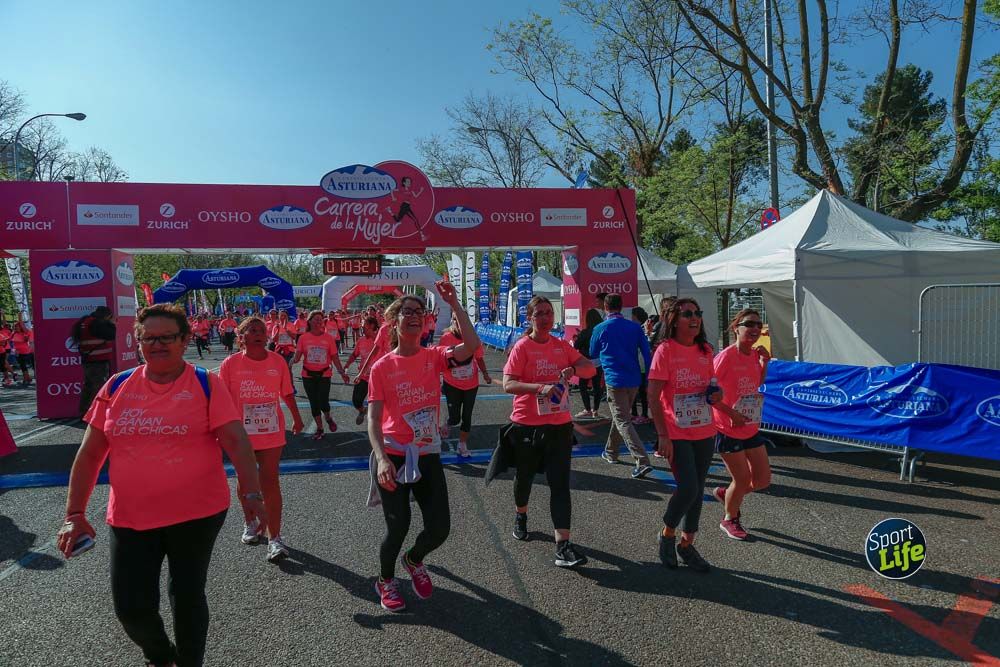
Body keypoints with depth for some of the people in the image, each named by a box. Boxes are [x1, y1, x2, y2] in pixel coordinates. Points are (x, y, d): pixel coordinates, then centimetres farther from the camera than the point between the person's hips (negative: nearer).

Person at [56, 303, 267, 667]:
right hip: (130, 518, 3)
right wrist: (75, 514, 2)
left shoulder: (206, 384, -6)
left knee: (187, 597, 10)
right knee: (131, 608, 5)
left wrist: (252, 493, -23)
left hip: (197, 514, -3)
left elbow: (236, 440, -12)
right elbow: (89, 454, 7)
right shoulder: (117, 387, 3)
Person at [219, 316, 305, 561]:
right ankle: (250, 522, 41)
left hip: (271, 433, 0)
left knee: (270, 482, -3)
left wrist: (297, 419, 16)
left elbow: (287, 394, 9)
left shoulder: (278, 361, -1)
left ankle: (274, 538, 1)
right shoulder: (230, 364, -6)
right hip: (241, 434, 0)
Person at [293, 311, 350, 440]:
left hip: (324, 374, -1)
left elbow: (334, 357, 1)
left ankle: (328, 418, 24)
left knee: (323, 402, -10)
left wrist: (342, 373, -4)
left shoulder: (328, 338, -1)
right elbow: (298, 356, -6)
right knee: (314, 403, 9)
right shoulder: (303, 338, -2)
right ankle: (319, 428, 25)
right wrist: (294, 360, -29)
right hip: (308, 375, 1)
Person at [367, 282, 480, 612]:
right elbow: (373, 420, -8)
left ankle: (413, 560, 39)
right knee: (398, 528, 1)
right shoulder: (382, 367, -5)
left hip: (428, 456, 3)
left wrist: (454, 304, -18)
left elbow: (471, 346, -19)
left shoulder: (433, 357, 1)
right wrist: (382, 458, -23)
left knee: (439, 528, 3)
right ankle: (385, 581, 33)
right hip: (393, 457, -3)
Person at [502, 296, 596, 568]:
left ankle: (563, 546, -3)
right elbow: (508, 384, -17)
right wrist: (540, 387, -31)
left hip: (560, 425, 3)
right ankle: (520, 515, 48)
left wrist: (574, 369, -14)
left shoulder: (561, 346, 5)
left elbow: (589, 368, 8)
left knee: (560, 484, -4)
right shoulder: (522, 347, -8)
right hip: (527, 425, -2)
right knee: (525, 476, 18)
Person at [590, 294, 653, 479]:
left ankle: (643, 462, -17)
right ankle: (611, 452, 38)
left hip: (615, 380, -5)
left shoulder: (600, 329, -5)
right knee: (620, 416, 22)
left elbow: (593, 353, 10)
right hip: (634, 379, 5)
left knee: (623, 421, -5)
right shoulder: (635, 327, 2)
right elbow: (647, 353, 1)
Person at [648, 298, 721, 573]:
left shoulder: (705, 350, 5)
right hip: (677, 434, -6)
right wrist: (663, 435, -18)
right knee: (688, 487, -12)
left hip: (704, 432, 6)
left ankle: (687, 543, 28)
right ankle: (667, 534, 15)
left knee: (697, 489, 12)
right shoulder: (665, 350, -12)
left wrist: (716, 395, -3)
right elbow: (653, 397, -14)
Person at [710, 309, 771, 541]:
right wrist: (731, 413, -20)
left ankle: (725, 494, 37)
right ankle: (729, 520, 30)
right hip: (729, 430, -7)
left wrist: (764, 362, 3)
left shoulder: (755, 354, 3)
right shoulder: (727, 356, -19)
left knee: (763, 479, 11)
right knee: (743, 479, 3)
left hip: (752, 428, 7)